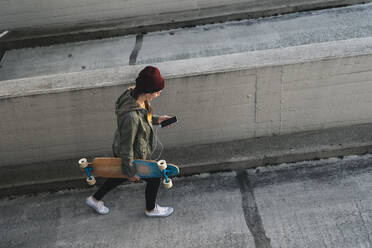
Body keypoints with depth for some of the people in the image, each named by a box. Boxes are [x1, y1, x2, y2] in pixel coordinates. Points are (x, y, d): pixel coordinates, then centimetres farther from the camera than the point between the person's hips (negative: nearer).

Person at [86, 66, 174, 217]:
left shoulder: (132, 94, -16)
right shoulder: (131, 116, -41)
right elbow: (126, 148, -28)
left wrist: (156, 119, 2)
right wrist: (130, 172, -17)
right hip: (135, 157, -8)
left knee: (122, 176, 33)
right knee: (154, 179, 19)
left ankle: (95, 199, 53)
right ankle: (151, 210, 49)